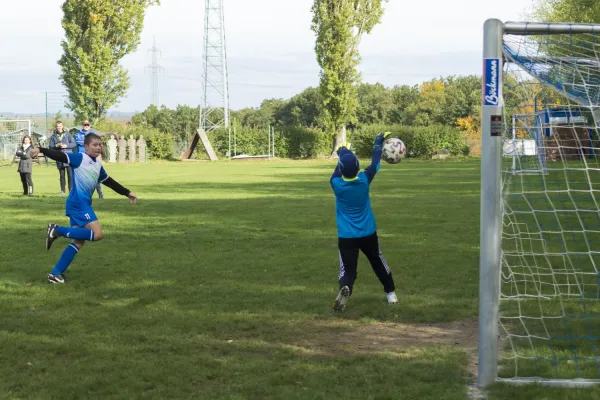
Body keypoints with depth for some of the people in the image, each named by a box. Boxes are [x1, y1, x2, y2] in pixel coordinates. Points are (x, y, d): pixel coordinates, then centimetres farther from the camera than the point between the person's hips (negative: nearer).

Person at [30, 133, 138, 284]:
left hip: (84, 204, 9)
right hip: (78, 203, -9)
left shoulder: (98, 166, 21)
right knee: (97, 234, -18)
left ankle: (56, 274, 7)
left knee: (79, 241, 5)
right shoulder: (79, 158, -4)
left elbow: (110, 182, 32)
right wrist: (41, 150, -27)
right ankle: (58, 230, -12)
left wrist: (127, 193, 37)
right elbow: (59, 156, -14)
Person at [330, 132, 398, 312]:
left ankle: (344, 288, -35)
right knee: (379, 262, 23)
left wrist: (342, 153, 25)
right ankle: (390, 293, 33)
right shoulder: (365, 180, -12)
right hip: (368, 234, 1)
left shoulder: (336, 184, -13)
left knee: (348, 270, -3)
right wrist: (378, 143, 19)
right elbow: (375, 163, 3)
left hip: (346, 236, -1)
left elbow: (338, 172, 10)